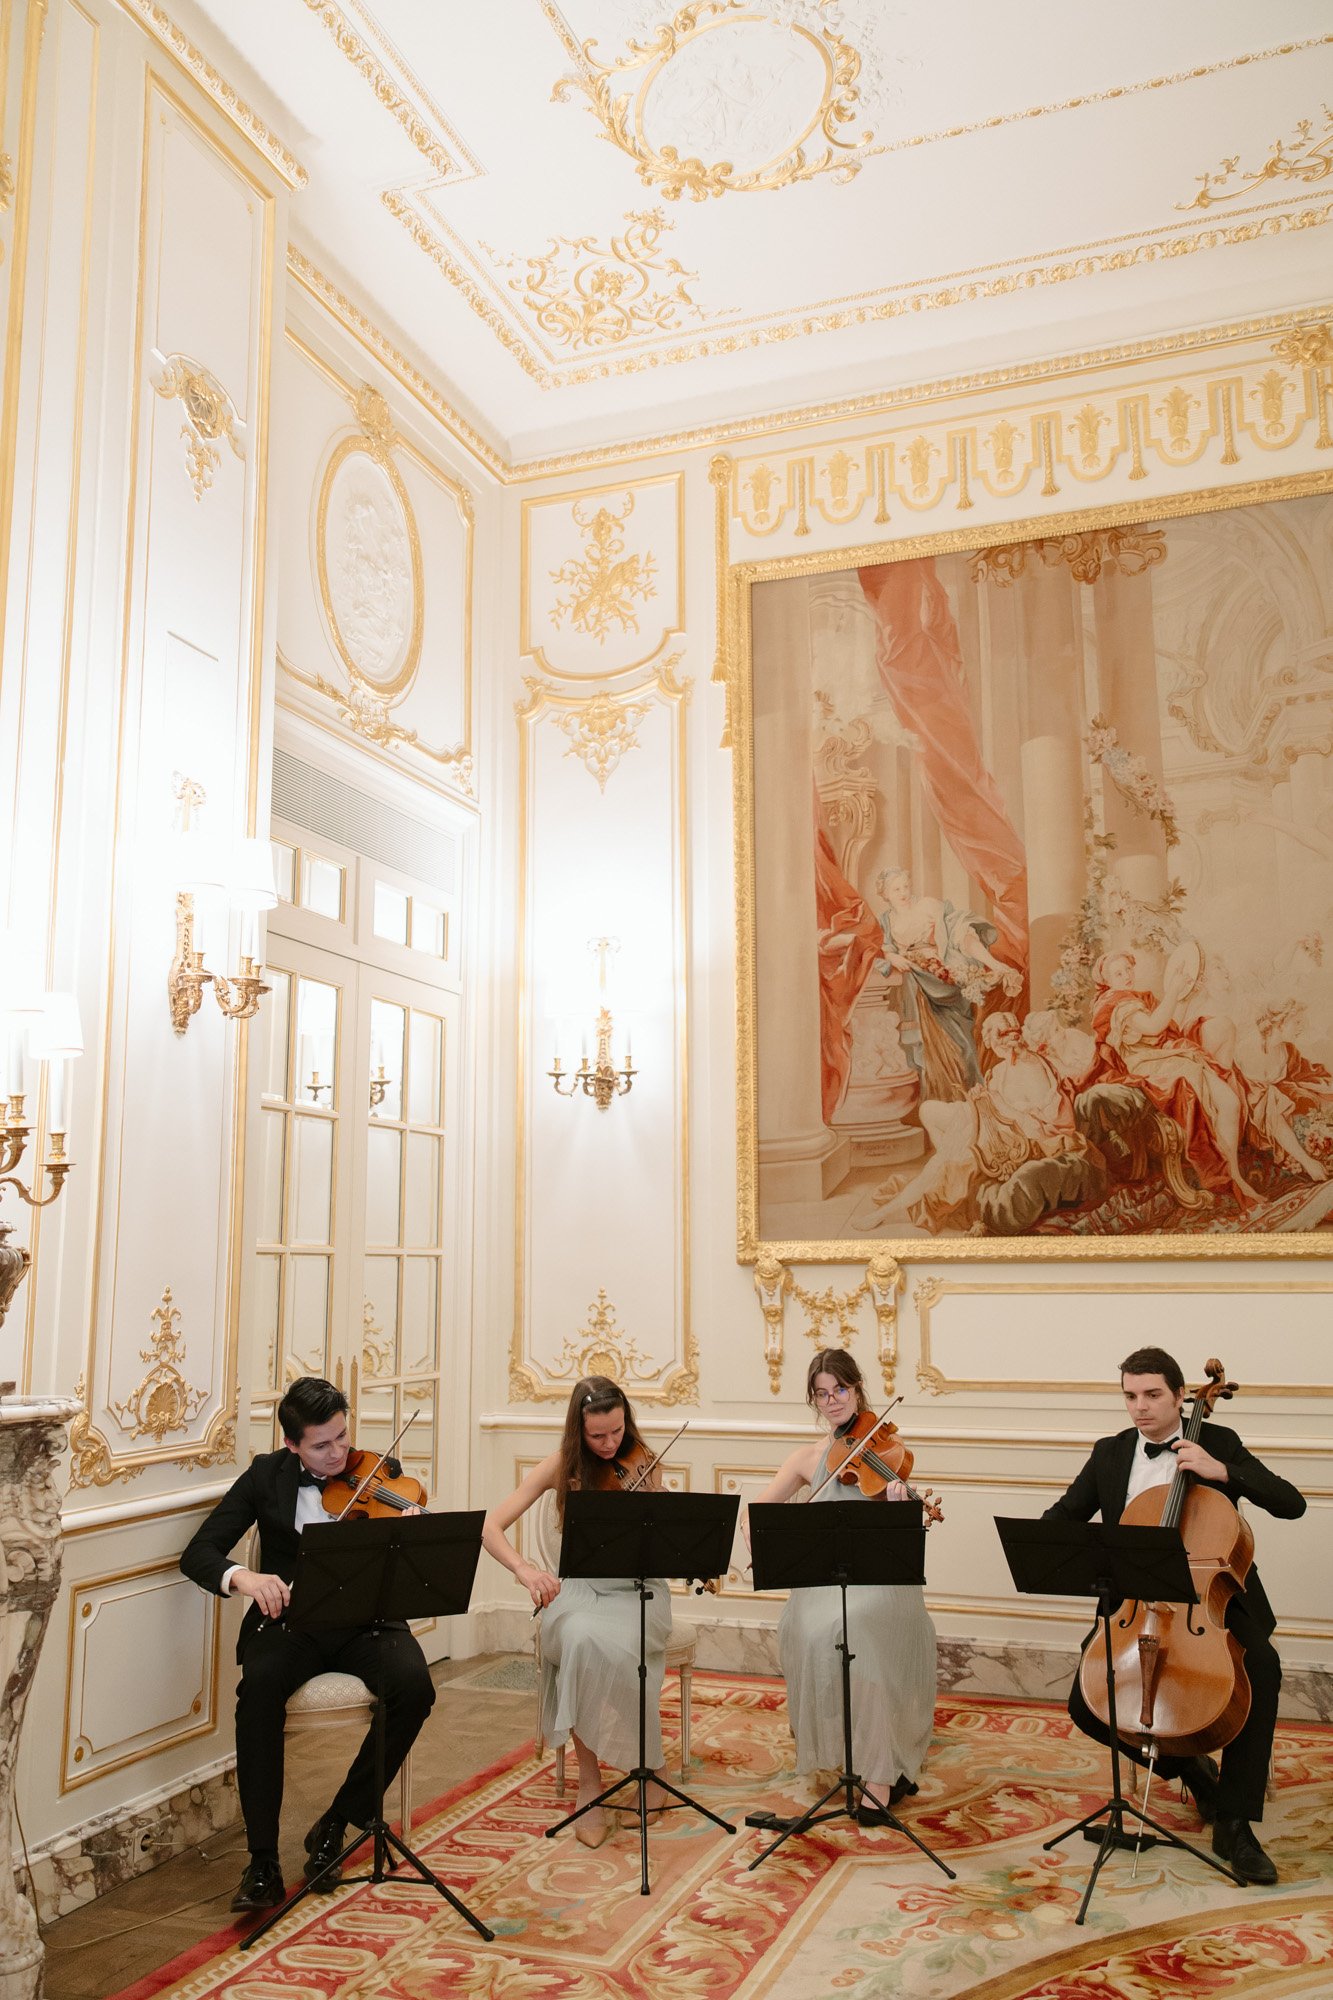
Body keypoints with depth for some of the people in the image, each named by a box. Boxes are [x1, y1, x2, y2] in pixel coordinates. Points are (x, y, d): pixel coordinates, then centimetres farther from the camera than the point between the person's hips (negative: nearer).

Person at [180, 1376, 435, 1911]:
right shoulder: (266, 1475, 1)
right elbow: (198, 1554, -4)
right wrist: (241, 1577, -26)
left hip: (364, 1622, 0)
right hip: (289, 1621, 0)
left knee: (413, 1684, -29)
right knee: (260, 1686, -33)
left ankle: (335, 1825, -8)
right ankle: (263, 1863, -20)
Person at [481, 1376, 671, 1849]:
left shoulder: (641, 1463, -1)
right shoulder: (561, 1467, -3)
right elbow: (491, 1527, -10)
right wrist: (524, 1568, -28)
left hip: (637, 1589, 0)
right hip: (579, 1588, 0)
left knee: (618, 1648, -35)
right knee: (582, 1640, -36)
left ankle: (649, 1763, -7)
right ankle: (589, 1784, -19)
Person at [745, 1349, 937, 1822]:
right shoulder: (810, 1458, 10)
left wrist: (900, 1508, -32)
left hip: (881, 1579, -3)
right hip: (825, 1580, 3)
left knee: (858, 1631, -32)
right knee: (806, 1632, -27)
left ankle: (881, 1776, -17)